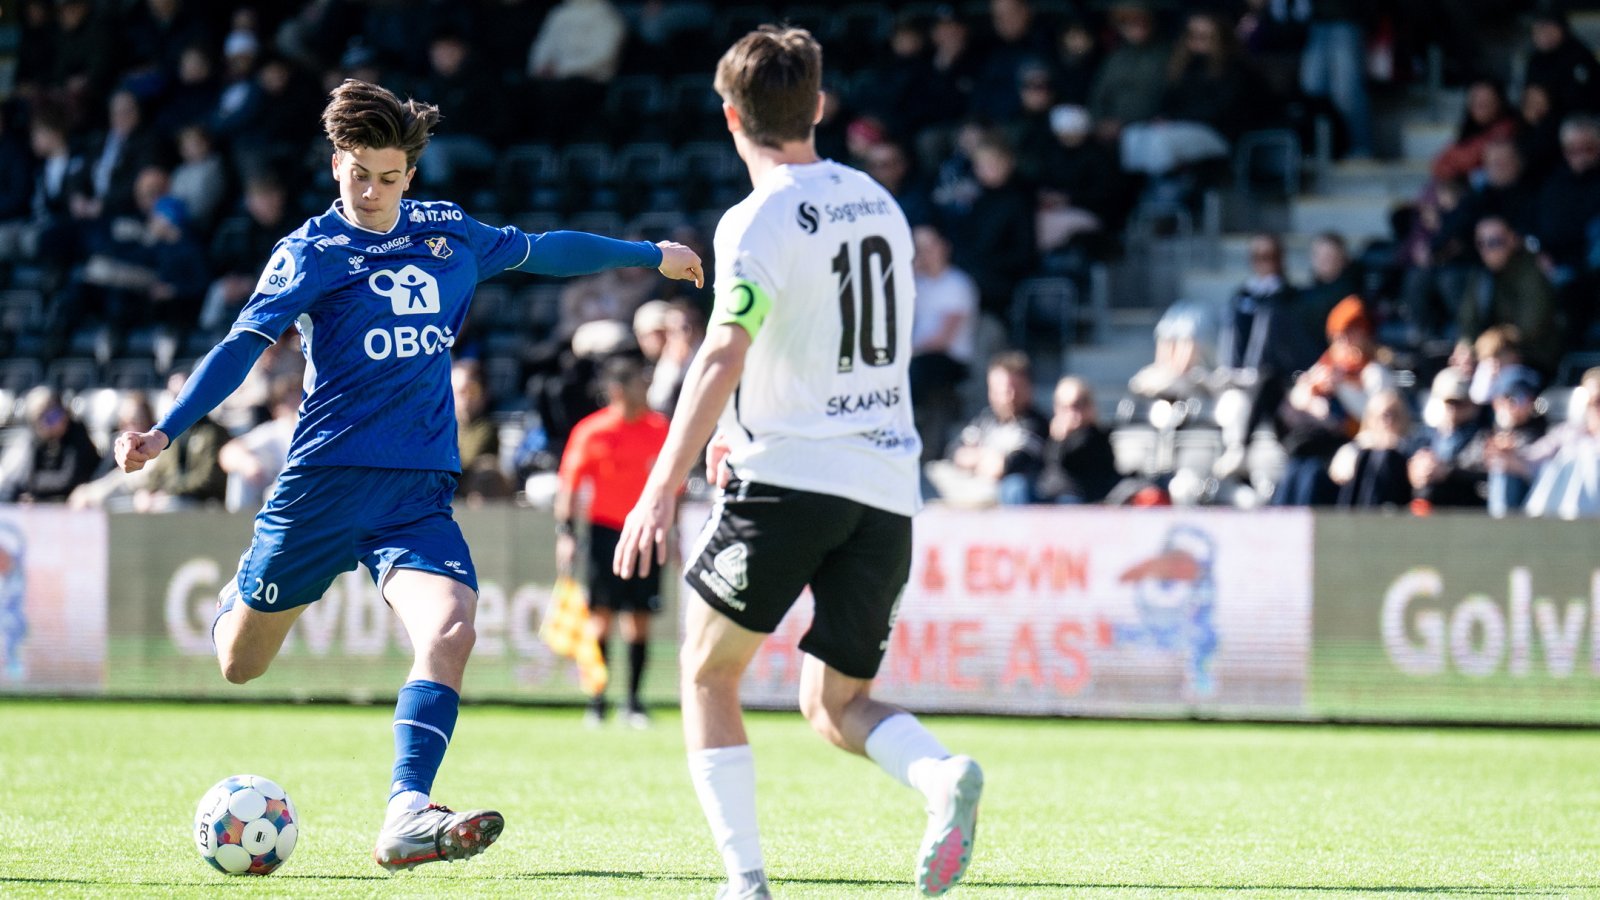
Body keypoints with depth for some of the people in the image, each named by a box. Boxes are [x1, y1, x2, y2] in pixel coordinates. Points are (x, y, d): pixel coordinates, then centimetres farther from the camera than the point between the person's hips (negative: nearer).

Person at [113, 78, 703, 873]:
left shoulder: (448, 234, 10)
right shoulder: (311, 251, -3)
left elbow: (542, 251, 26)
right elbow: (243, 346, -11)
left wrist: (651, 255, 37)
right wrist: (164, 433, -24)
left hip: (420, 492, 2)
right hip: (326, 480, -2)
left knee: (450, 631, -25)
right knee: (239, 666, 9)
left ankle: (406, 814, -31)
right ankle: (239, 599, 47)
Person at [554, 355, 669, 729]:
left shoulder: (661, 429, 5)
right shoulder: (592, 432, -3)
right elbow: (569, 486, 0)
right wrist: (565, 532, -8)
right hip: (605, 528, -2)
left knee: (640, 621, 2)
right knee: (601, 616, -8)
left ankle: (634, 702, 8)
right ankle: (596, 701, -3)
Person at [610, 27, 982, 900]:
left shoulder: (759, 221, -9)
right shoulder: (877, 203, 14)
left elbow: (722, 360, -20)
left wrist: (662, 489, -23)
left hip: (790, 478, -6)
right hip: (888, 485, 6)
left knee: (706, 674, 11)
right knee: (835, 705, 14)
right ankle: (942, 774, -17)